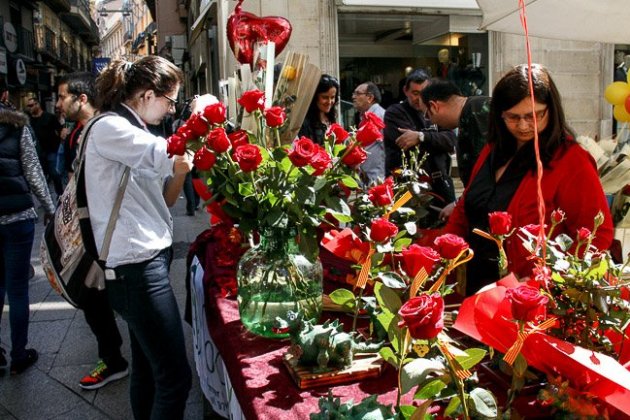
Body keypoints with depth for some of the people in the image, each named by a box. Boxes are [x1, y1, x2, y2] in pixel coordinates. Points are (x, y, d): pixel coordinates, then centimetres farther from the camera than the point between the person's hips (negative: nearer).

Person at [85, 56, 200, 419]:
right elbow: (168, 155, -28)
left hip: (145, 260, 10)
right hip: (135, 266, -10)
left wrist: (180, 172, 0)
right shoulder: (108, 128, -12)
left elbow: (160, 200, 17)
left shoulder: (131, 131, 17)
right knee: (175, 377, -6)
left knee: (147, 368, 18)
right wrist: (198, 116, -11)